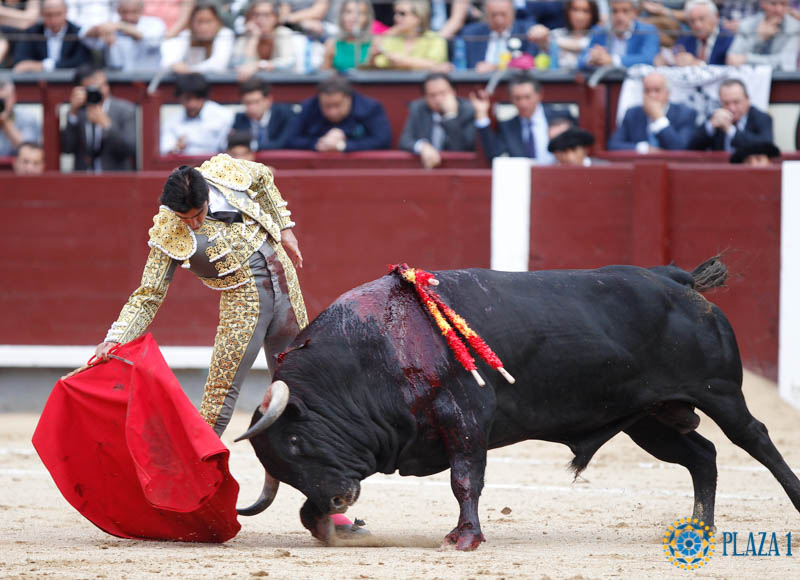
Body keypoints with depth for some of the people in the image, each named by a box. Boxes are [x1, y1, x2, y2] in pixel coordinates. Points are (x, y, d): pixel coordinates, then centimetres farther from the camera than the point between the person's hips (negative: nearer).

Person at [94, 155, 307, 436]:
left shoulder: (225, 171, -13)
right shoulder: (167, 234, -20)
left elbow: (263, 177, 11)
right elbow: (147, 297, -17)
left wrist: (284, 229, 12)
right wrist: (115, 340, -30)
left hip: (284, 279, 4)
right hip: (242, 296, -4)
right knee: (223, 385, -14)